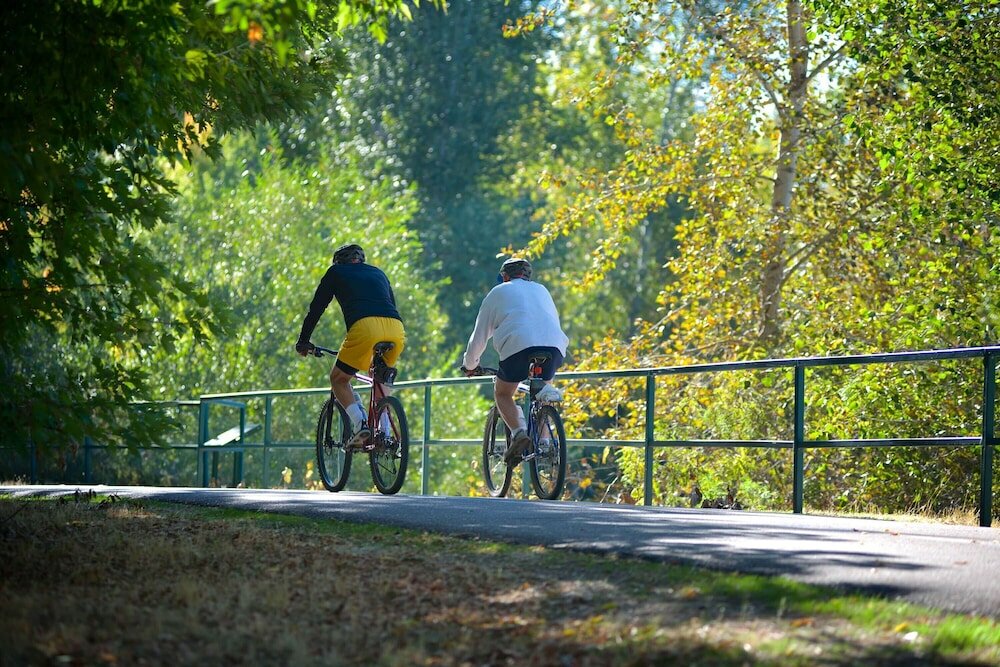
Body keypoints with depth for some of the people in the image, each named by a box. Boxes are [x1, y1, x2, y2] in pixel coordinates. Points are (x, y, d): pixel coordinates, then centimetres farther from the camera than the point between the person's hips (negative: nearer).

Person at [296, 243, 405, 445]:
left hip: (365, 326, -4)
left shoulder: (336, 272, 24)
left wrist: (303, 341, 34)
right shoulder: (378, 273, 35)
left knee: (339, 379, 15)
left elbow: (316, 308, 24)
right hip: (396, 329, 5)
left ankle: (359, 424, -7)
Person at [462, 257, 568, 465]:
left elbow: (480, 335, 24)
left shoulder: (499, 292, 23)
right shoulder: (541, 290, 33)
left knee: (502, 393, 16)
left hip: (518, 346, -3)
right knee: (542, 388, 28)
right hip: (554, 346, 3)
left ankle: (519, 432, -11)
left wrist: (470, 364, 38)